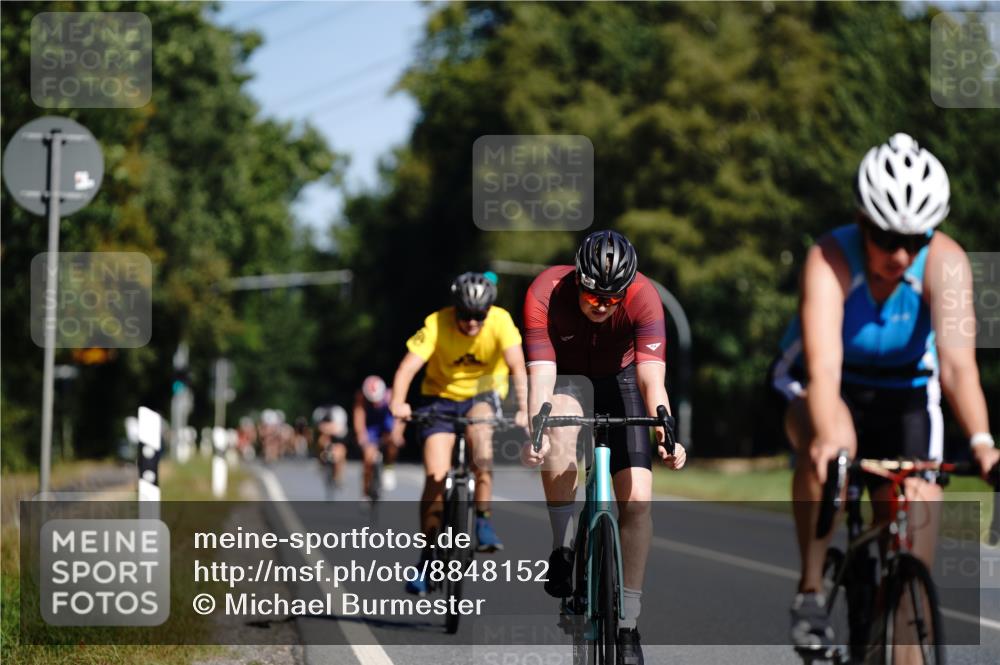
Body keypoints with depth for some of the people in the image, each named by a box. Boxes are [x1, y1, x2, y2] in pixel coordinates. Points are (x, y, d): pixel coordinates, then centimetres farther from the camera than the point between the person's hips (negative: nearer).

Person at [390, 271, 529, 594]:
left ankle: (483, 520, -20)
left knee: (480, 432, -34)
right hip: (442, 396, 0)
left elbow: (517, 367, -32)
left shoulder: (501, 321, -22)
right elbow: (407, 367, -33)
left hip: (483, 394, 0)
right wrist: (398, 402, -52)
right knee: (436, 476, -14)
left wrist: (524, 409, -47)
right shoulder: (436, 325, -24)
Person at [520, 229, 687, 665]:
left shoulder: (643, 297, -30)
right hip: (566, 379, -1)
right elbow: (541, 375, -37)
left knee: (637, 500, -11)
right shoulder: (545, 294, -31)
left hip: (619, 379, 1)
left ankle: (627, 624, 1)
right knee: (561, 426, -37)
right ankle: (562, 549, -20)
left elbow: (652, 378, -37)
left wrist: (665, 435, -54)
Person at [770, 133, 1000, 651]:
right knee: (830, 440, -36)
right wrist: (826, 440, -62)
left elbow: (958, 362, -38)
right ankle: (810, 592, -22)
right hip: (820, 391, -2)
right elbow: (823, 367, -44)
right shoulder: (829, 260, -32)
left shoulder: (945, 262, -27)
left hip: (903, 394, 2)